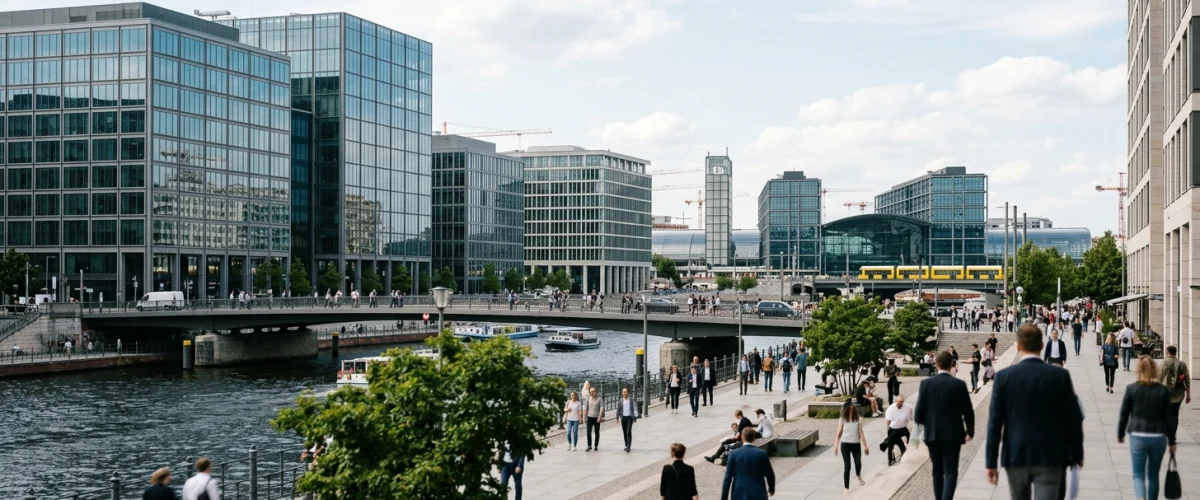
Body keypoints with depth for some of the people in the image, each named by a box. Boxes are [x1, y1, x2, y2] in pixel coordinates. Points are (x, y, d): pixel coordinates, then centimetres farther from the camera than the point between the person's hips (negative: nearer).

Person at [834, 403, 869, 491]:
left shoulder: (858, 419, 0)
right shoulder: (842, 420, -1)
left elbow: (861, 433, 1)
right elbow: (839, 434, 2)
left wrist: (865, 446, -1)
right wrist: (836, 446, -4)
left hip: (856, 444, 1)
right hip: (845, 444, -1)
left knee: (858, 464, -15)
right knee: (847, 466, -1)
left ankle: (858, 476, 20)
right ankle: (846, 488, 9)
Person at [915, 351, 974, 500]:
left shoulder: (926, 383, -5)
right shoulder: (959, 385, -6)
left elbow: (919, 412, -6)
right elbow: (968, 411, -1)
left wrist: (920, 420, 17)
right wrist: (970, 431, 15)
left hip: (933, 434, 2)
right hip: (953, 434, -1)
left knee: (938, 471, 16)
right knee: (950, 471, -1)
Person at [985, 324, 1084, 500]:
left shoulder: (1004, 376, -4)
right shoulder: (1060, 375, -5)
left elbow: (995, 422, -4)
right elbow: (1074, 419, -1)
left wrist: (991, 462, 0)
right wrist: (1077, 454, 12)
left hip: (1015, 457, 1)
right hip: (1050, 457, -1)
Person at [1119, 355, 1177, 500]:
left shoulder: (1131, 389, -5)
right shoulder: (1163, 391, -2)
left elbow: (1124, 414, 0)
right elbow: (1169, 417, 1)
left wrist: (1120, 434, 15)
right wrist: (1171, 441, 10)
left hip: (1138, 437, -1)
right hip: (1159, 437, 2)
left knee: (1138, 474, 2)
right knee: (1153, 475, 16)